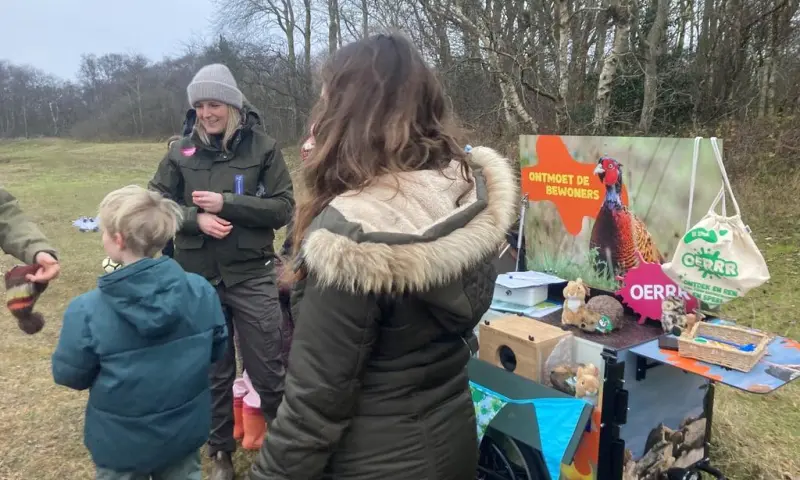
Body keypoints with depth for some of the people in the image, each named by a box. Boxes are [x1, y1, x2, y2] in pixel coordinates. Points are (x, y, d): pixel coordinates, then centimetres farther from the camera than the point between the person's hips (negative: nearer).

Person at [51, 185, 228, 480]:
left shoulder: (87, 311, -25)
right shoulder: (201, 290, -17)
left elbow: (69, 375, -11)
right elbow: (217, 349, -2)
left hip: (121, 442, -2)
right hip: (186, 431, 2)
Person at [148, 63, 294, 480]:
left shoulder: (262, 147, -3)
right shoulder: (182, 151, 3)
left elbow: (283, 208, -7)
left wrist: (227, 203, -17)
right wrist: (195, 217, -13)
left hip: (251, 276, -2)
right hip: (198, 277, 2)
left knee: (268, 370, 4)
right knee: (213, 370, 15)